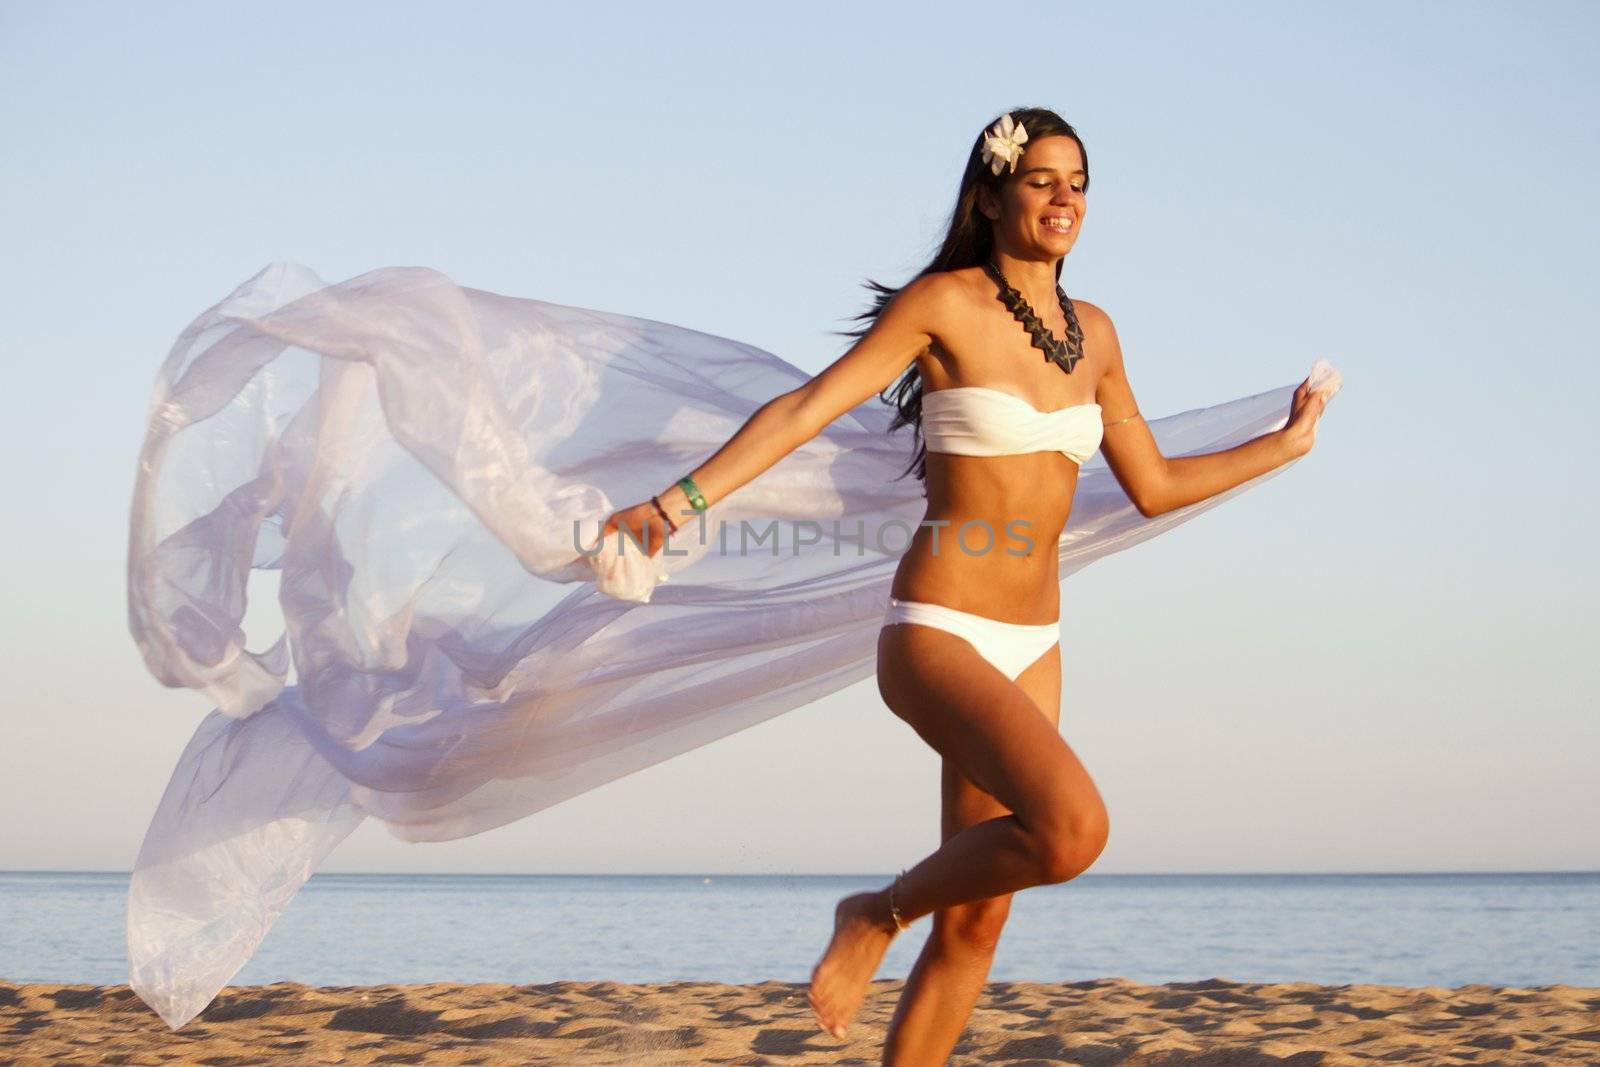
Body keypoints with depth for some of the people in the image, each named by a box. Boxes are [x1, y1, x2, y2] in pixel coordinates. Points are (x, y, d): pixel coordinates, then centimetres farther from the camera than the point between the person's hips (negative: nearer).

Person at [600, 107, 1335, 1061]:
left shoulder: (1091, 334, 11)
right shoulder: (946, 303, -8)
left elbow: (1154, 487, 21)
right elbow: (809, 407, -13)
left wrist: (1286, 444, 25)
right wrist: (676, 503, -22)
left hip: (1031, 650, 7)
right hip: (938, 634, -7)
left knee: (976, 922, 5)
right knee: (1073, 829, -28)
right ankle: (881, 913, -3)